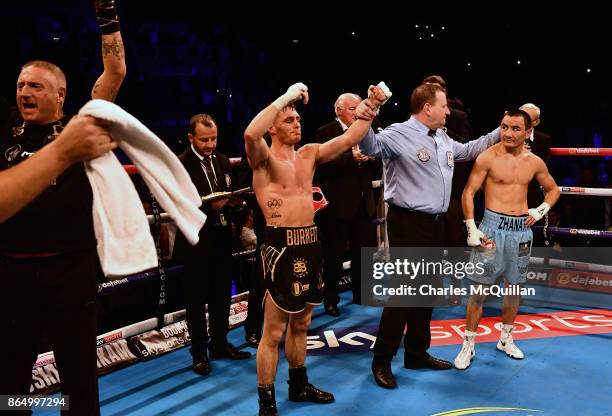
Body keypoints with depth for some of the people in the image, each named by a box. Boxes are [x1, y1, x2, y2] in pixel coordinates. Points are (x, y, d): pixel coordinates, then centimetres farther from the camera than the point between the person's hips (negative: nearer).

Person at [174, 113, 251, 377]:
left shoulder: (223, 161, 8)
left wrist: (233, 201, -7)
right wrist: (210, 207, -27)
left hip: (222, 237, 6)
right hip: (196, 241, -6)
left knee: (222, 295, 16)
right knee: (196, 299, 7)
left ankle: (220, 344, 31)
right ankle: (199, 352, 20)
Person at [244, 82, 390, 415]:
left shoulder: (309, 154, 12)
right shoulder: (264, 159, -8)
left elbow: (349, 138, 9)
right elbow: (251, 134, -29)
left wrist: (372, 106, -2)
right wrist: (287, 95, -24)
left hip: (309, 244, 7)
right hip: (282, 246, -7)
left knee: (301, 323, 21)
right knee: (274, 331, 2)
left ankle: (299, 385, 39)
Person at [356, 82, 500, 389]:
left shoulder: (443, 138, 14)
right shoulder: (399, 134, -12)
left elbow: (466, 150, 31)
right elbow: (371, 146, -29)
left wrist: (499, 133, 34)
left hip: (436, 224, 9)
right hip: (408, 224, -9)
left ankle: (417, 353, 32)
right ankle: (382, 361, 8)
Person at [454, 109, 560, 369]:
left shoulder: (535, 162, 5)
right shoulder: (488, 157, -8)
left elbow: (553, 190, 21)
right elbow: (468, 193, -7)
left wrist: (541, 210, 3)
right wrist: (471, 228, -15)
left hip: (522, 229, 4)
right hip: (493, 226, -4)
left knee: (514, 287, 14)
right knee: (479, 287, -3)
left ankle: (506, 338, 31)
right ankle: (468, 344, 8)